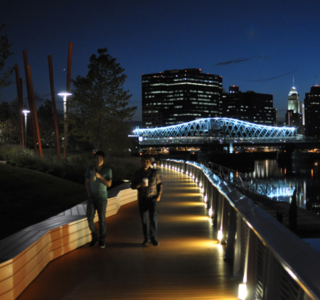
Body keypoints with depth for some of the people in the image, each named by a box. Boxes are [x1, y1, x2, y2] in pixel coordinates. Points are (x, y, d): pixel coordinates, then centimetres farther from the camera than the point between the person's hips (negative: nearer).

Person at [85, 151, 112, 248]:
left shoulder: (107, 170, -1)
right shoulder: (90, 169, 4)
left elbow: (109, 184, -7)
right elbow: (87, 183, 9)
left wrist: (100, 176, -19)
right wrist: (89, 194, -1)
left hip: (102, 198, -2)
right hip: (91, 197, 2)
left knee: (102, 219, -1)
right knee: (90, 218, -5)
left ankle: (102, 240, 12)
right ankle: (94, 237, 14)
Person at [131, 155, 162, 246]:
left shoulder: (154, 172, -1)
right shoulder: (137, 174, 0)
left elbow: (159, 184, 6)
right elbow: (132, 186, 1)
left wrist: (159, 194, -6)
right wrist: (140, 185, -19)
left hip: (152, 198, -1)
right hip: (142, 199, 2)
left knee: (153, 217, -14)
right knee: (144, 219, 3)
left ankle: (153, 238, -4)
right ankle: (146, 239, 14)